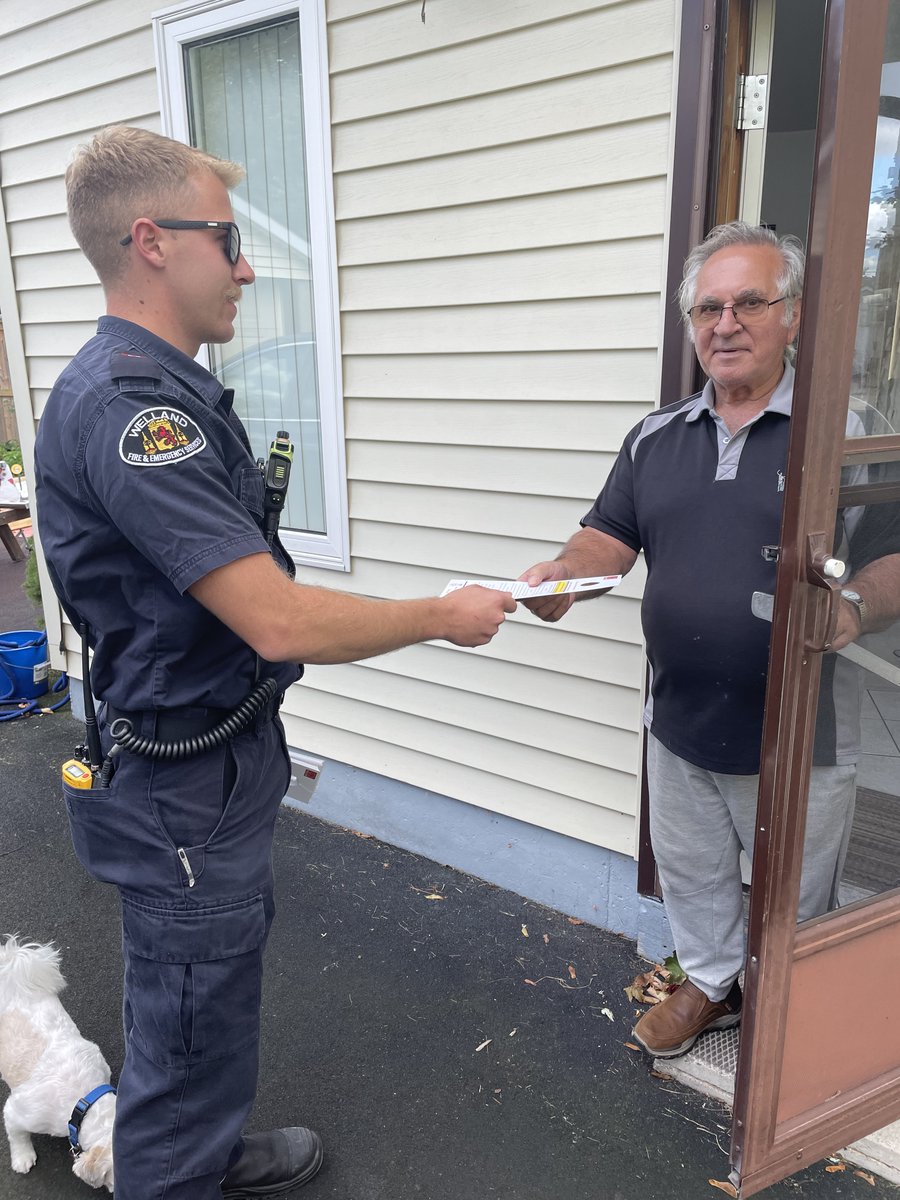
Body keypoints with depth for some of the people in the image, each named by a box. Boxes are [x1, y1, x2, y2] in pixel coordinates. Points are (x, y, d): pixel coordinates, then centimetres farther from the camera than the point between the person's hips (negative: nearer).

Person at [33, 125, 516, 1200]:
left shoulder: (162, 388, 8)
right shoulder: (127, 405, -26)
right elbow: (280, 621, -31)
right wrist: (443, 617, -16)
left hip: (219, 758, 10)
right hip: (181, 785, -10)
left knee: (222, 981, 27)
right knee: (188, 1020, 11)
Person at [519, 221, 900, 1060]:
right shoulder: (656, 437, 4)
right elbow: (610, 539, 4)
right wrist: (563, 574, -18)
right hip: (679, 723, 4)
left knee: (795, 897, 18)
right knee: (691, 875, 23)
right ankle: (711, 984, 50)